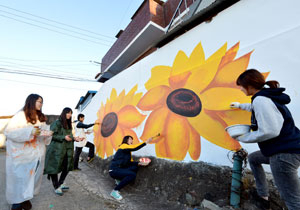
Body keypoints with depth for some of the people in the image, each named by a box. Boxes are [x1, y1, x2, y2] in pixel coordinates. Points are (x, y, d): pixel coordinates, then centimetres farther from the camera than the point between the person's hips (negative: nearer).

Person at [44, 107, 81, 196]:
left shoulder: (68, 124, 13)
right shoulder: (57, 123, -10)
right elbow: (52, 135, -15)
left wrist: (74, 138, 3)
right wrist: (64, 137, -23)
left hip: (67, 150, 7)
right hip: (57, 150, -7)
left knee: (67, 167, 10)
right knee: (55, 168, 4)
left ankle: (60, 184, 30)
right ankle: (56, 187, 21)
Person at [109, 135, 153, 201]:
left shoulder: (128, 151, 15)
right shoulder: (123, 146, -12)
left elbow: (130, 162, 8)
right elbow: (134, 148, -27)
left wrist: (139, 163, -7)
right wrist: (146, 142, -25)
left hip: (120, 169, 9)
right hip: (114, 170, -9)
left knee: (135, 167, -2)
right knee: (132, 175, -23)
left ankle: (119, 179, 9)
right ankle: (115, 191, -14)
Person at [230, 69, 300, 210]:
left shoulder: (260, 99, -19)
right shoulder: (267, 97, 12)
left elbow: (269, 131, -25)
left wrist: (241, 138, -14)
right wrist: (239, 105, 49)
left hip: (284, 153, -11)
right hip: (280, 150, 11)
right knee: (253, 158, 28)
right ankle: (263, 196, 36)